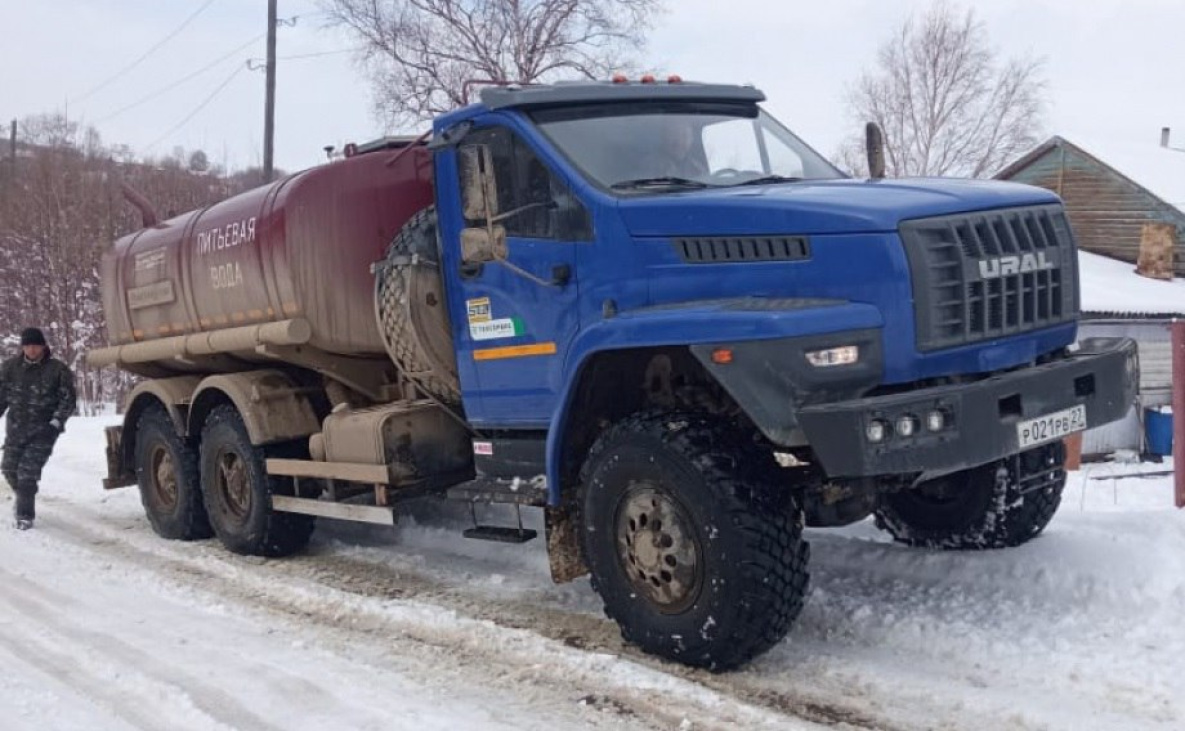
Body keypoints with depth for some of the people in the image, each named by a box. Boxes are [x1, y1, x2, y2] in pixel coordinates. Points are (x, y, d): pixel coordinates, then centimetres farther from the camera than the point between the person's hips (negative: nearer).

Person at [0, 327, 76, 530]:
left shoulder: (58, 369, -7)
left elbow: (68, 399, -6)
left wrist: (56, 422, -16)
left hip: (43, 430, -4)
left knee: (28, 472, -10)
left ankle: (25, 514, 2)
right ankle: (23, 498, 41)